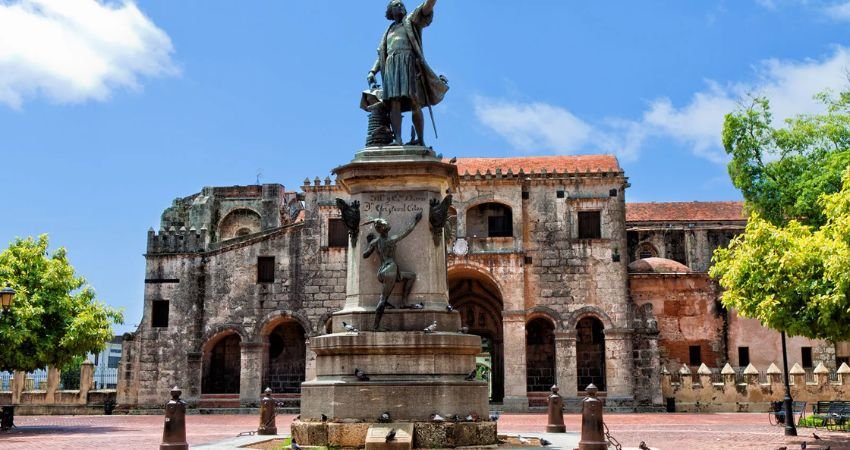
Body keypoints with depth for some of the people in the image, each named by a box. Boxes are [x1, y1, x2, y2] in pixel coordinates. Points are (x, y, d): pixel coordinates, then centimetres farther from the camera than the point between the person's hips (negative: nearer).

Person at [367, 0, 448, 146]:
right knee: (395, 102, -16)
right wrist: (372, 73, 11)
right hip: (392, 65, 3)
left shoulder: (412, 20, 21)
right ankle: (397, 139, -28)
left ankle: (420, 140, -10)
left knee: (414, 103, -11)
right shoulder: (389, 33, 32)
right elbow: (381, 57, 27)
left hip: (409, 62, -3)